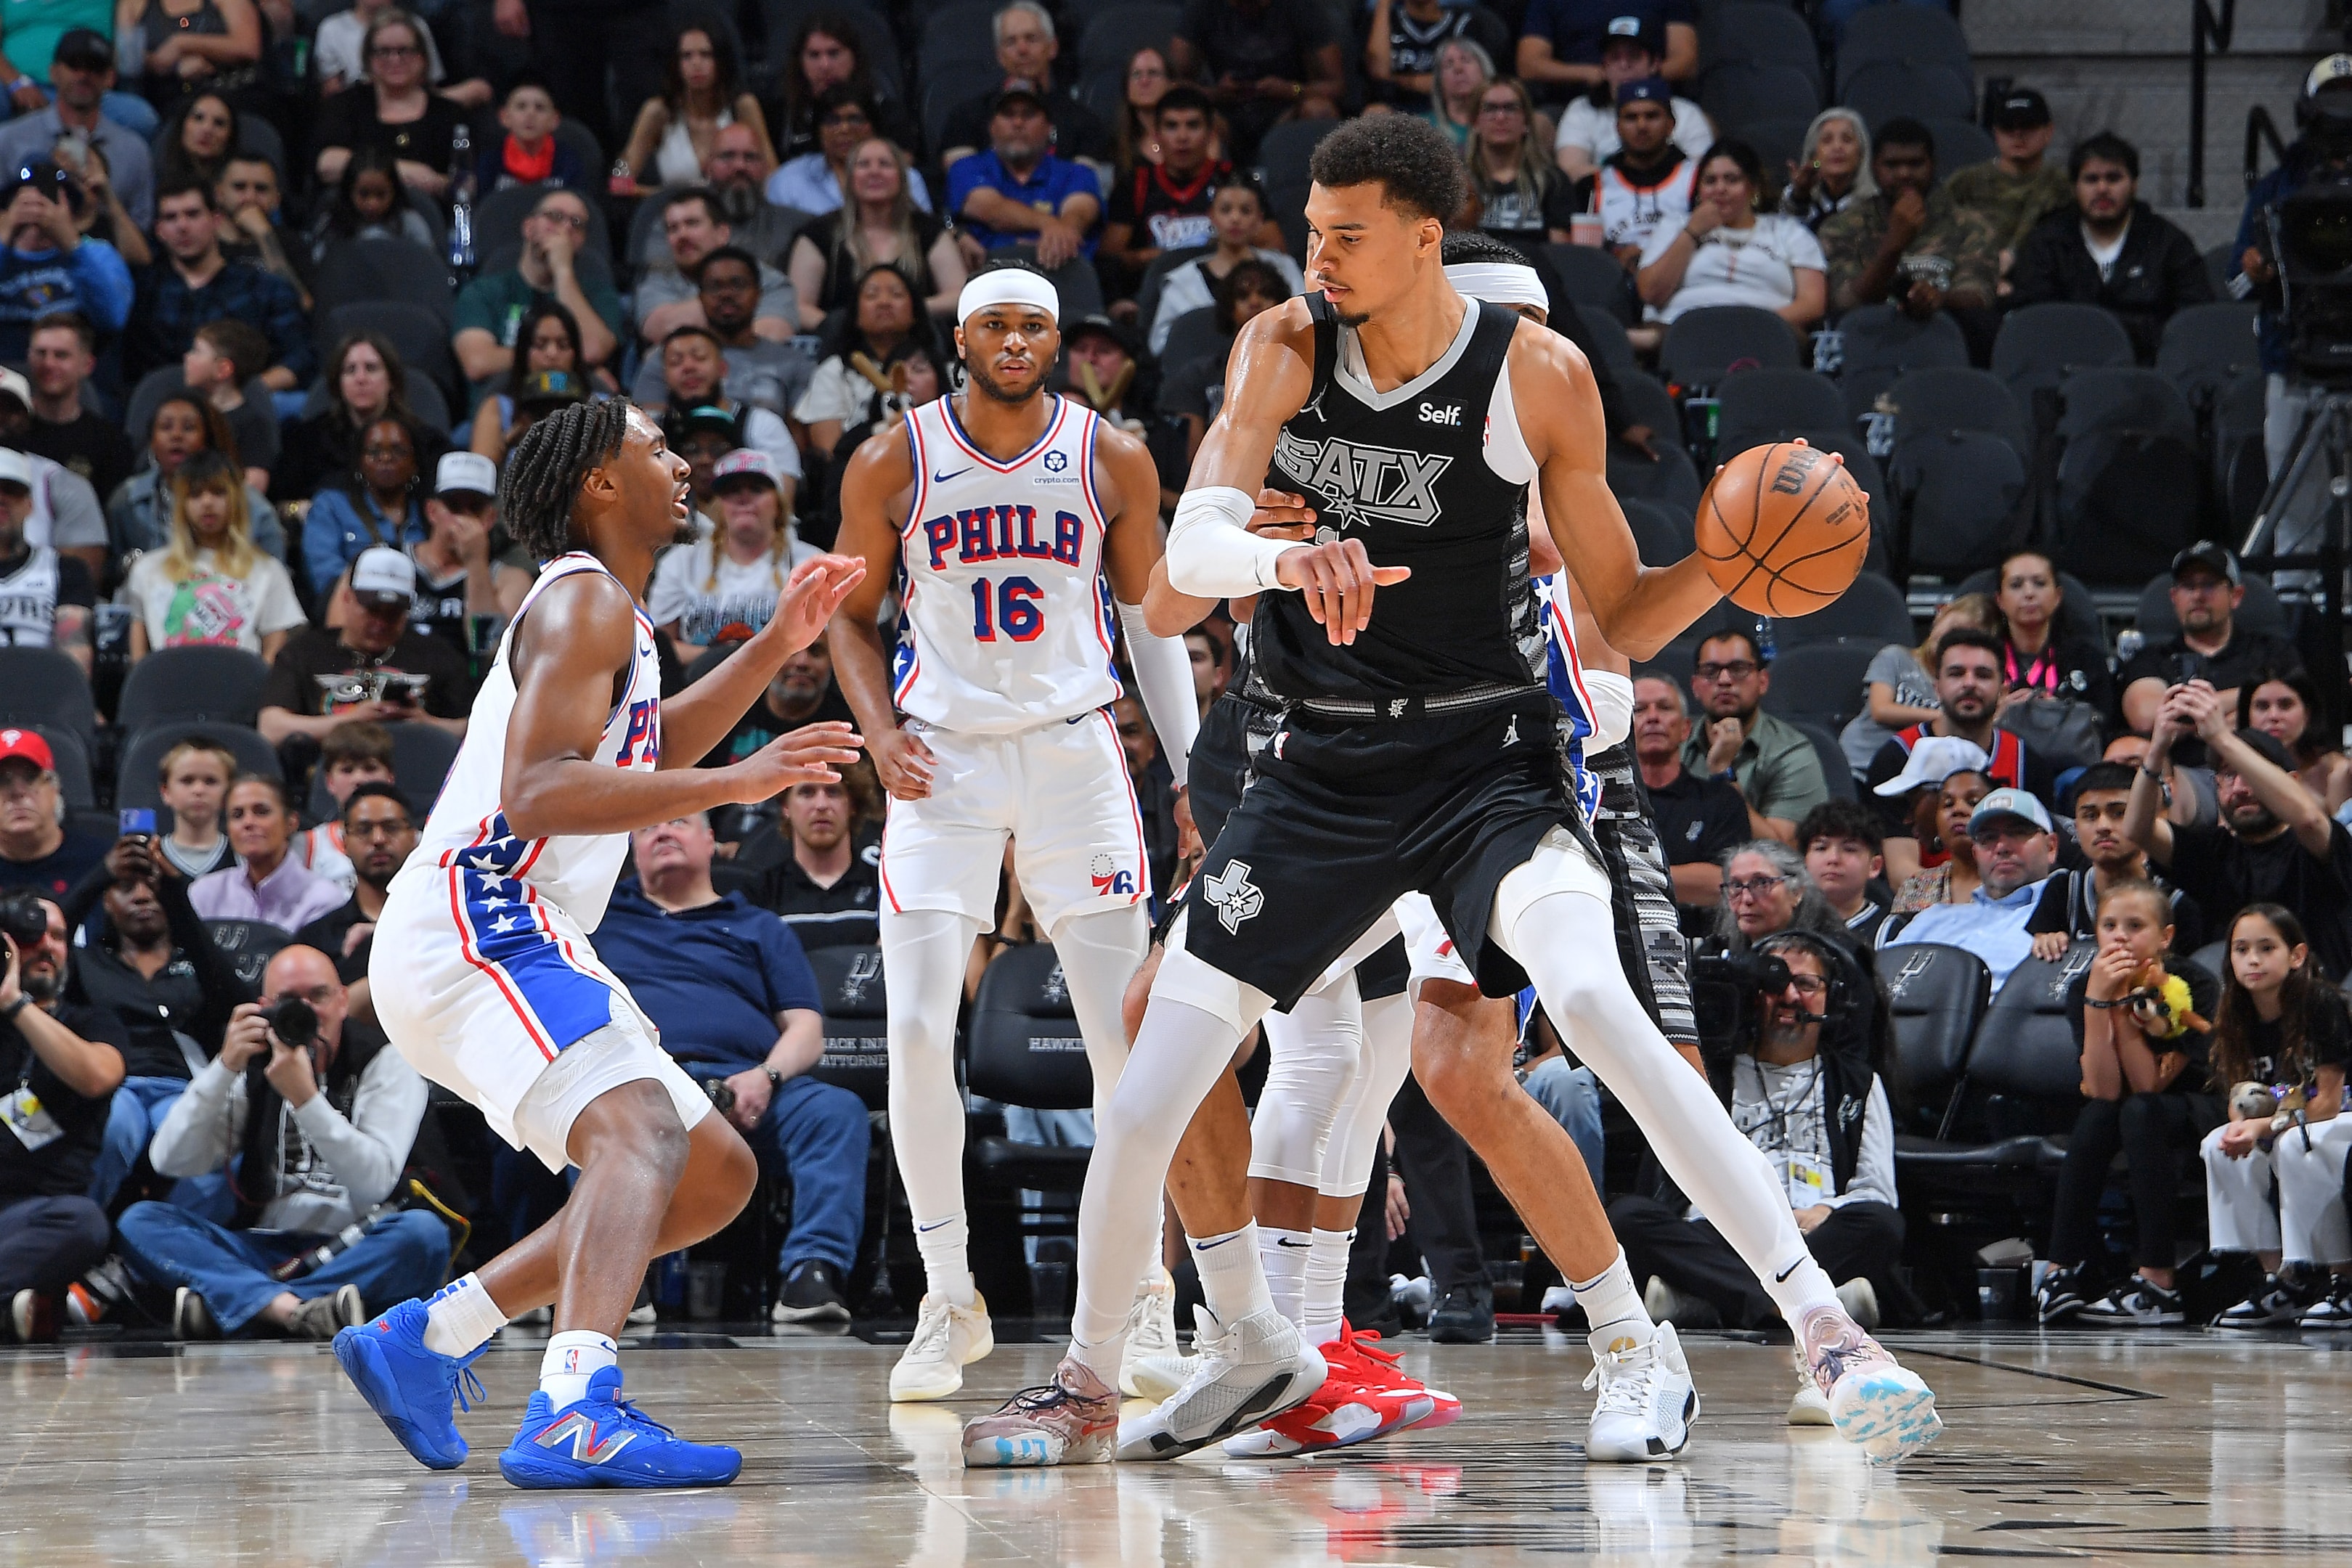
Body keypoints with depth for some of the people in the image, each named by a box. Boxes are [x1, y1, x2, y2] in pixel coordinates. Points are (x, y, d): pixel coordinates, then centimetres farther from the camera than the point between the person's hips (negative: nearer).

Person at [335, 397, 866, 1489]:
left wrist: (777, 647, 31)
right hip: (466, 933, -11)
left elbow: (646, 756, 39)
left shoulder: (599, 607, 22)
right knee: (643, 1130, -31)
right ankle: (574, 1416, -53)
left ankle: (424, 1340, 13)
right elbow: (535, 791, -23)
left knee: (717, 1176, 14)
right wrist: (734, 784, -26)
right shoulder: (587, 602, -10)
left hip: (513, 940, 11)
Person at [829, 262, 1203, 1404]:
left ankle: (1141, 1297, 10)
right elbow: (853, 615, 9)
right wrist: (881, 733, -7)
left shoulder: (1112, 462, -1)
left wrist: (1192, 767, 3)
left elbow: (1149, 615, 9)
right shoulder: (892, 466, -3)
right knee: (916, 1030, -10)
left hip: (1075, 751, 1)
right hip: (944, 758, -1)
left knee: (1126, 1031, -2)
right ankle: (948, 1302, 1)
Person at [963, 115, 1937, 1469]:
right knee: (1154, 1089, 0)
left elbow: (1623, 618, 0)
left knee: (1595, 1004, -29)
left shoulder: (1538, 376, -9)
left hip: (1484, 759, -3)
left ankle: (1827, 1328, -27)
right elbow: (1190, 548, -20)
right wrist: (1286, 559, -42)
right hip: (1321, 770, 3)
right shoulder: (1288, 350, -6)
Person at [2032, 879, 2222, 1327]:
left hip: (2200, 1111, -3)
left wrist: (2126, 1004, -31)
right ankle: (2063, 1273, -28)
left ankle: (2158, 1282, -35)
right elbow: (2102, 1090, -24)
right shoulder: (2083, 989, -12)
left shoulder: (2193, 987, -20)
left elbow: (2148, 1086, -26)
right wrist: (2098, 1001, -32)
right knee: (2096, 1118, -30)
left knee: (2141, 1113, -34)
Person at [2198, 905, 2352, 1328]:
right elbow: (2238, 1101, 0)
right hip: (2278, 1127, 7)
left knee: (2295, 1145, -35)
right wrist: (2242, 1124, -24)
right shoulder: (2234, 1021, 0)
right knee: (2218, 1146, -17)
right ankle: (2281, 1280, -12)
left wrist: (2264, 1126, -29)